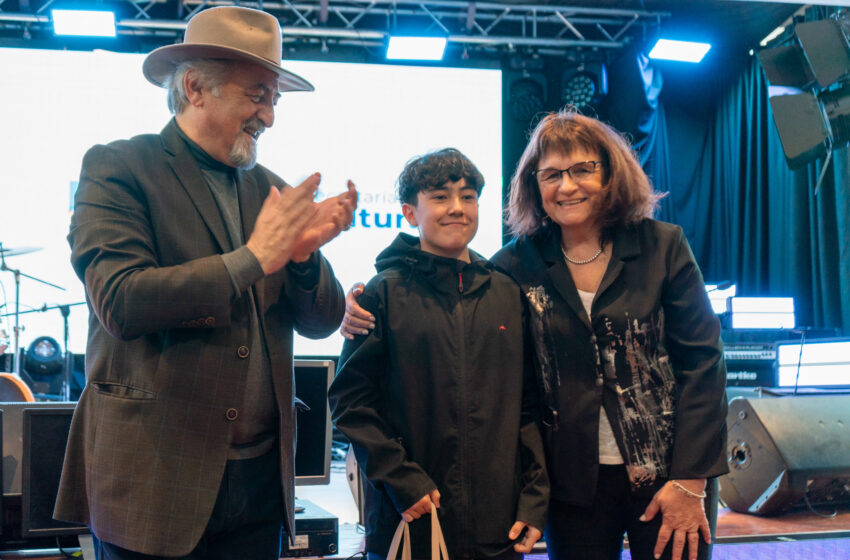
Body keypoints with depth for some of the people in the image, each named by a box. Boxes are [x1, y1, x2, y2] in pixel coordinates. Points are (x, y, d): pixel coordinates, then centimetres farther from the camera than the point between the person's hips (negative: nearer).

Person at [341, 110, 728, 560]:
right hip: (575, 481, 1)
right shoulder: (520, 264, 0)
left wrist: (690, 481, -8)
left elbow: (702, 363, -3)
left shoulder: (662, 247, -2)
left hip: (666, 474, -1)